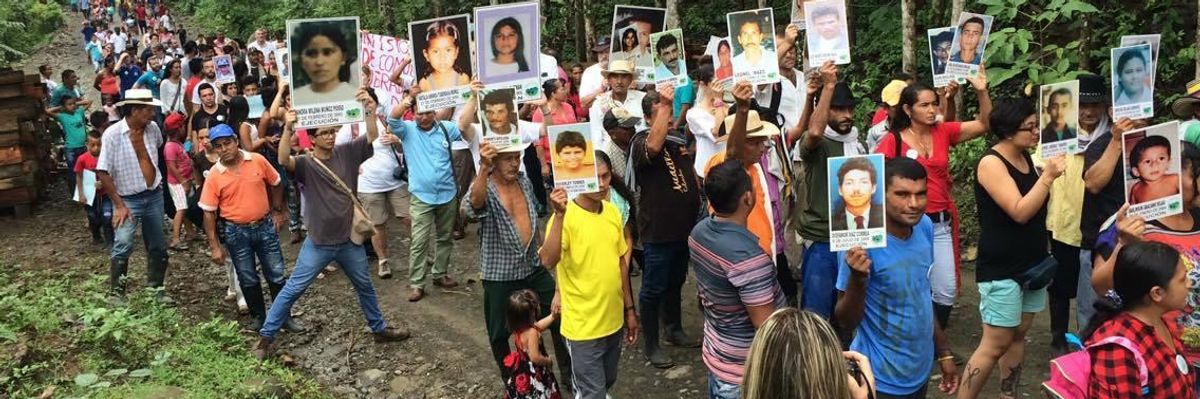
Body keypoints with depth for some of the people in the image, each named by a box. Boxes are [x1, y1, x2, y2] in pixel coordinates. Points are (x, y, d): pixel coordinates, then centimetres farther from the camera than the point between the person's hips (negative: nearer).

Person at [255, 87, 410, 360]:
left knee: (365, 286, 20)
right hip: (320, 242, -4)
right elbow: (283, 160, -30)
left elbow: (372, 136, -8)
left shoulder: (346, 153, 0)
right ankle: (266, 336, 14)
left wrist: (369, 109, -23)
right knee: (293, 289, 2)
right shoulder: (306, 164, -10)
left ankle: (380, 329, 39)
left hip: (350, 239, 4)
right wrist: (288, 129, -44)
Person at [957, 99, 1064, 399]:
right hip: (1001, 268, -8)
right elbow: (1020, 212, -22)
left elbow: (1037, 206, 14)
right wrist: (1048, 176, -21)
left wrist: (1049, 175, 1)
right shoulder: (991, 163, -15)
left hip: (1032, 262, 8)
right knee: (995, 344, -6)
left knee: (1018, 335, 12)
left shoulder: (1026, 157, 8)